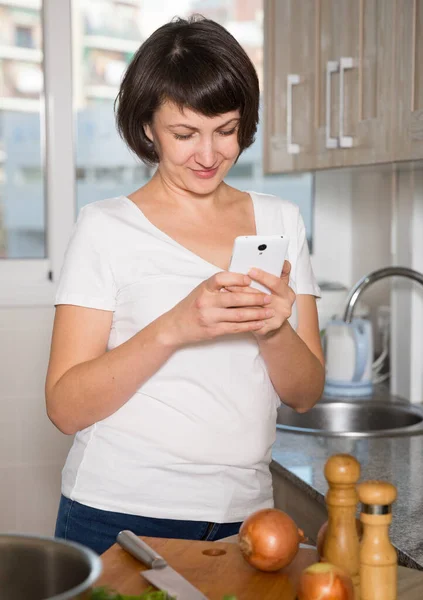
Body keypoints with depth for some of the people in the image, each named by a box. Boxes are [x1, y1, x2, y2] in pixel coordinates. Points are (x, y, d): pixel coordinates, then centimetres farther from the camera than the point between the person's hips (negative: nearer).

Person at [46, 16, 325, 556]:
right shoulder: (106, 227, -5)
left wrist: (275, 329, -16)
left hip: (243, 516, 4)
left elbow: (305, 394, 5)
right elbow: (65, 407, -10)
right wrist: (173, 328, -24)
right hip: (117, 519, -3)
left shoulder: (279, 221, 6)